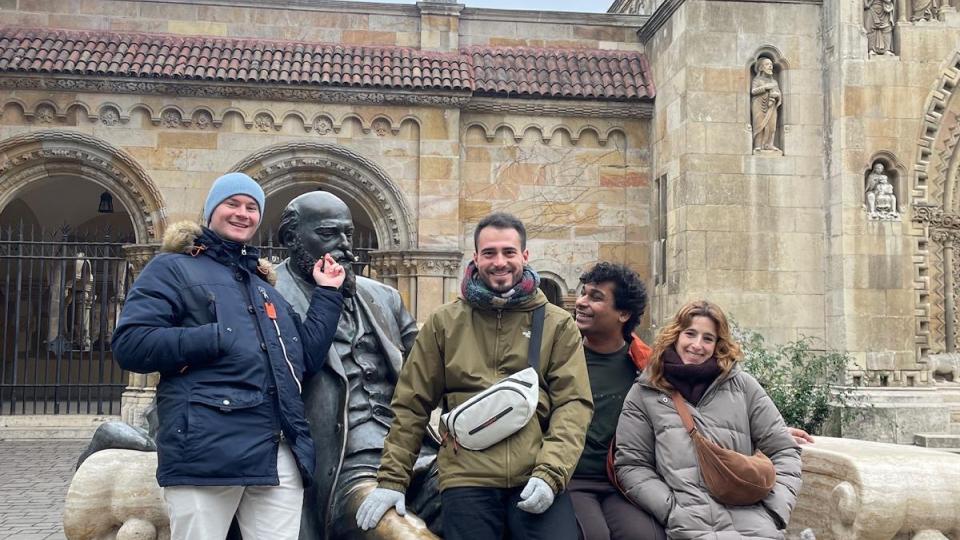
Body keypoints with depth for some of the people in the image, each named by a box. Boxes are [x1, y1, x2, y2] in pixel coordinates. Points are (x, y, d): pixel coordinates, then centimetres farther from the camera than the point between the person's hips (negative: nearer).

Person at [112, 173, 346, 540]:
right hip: (206, 451, -5)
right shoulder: (173, 268, 7)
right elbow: (129, 344, -7)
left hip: (279, 454, 6)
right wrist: (217, 339, -13)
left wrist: (327, 294, 17)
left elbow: (306, 360, 20)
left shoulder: (266, 287, 26)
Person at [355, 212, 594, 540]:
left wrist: (550, 472, -13)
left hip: (538, 481, 0)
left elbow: (573, 404, 0)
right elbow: (412, 404, 9)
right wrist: (392, 479, 3)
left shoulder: (558, 325, 8)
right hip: (466, 479, 0)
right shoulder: (444, 323, 9)